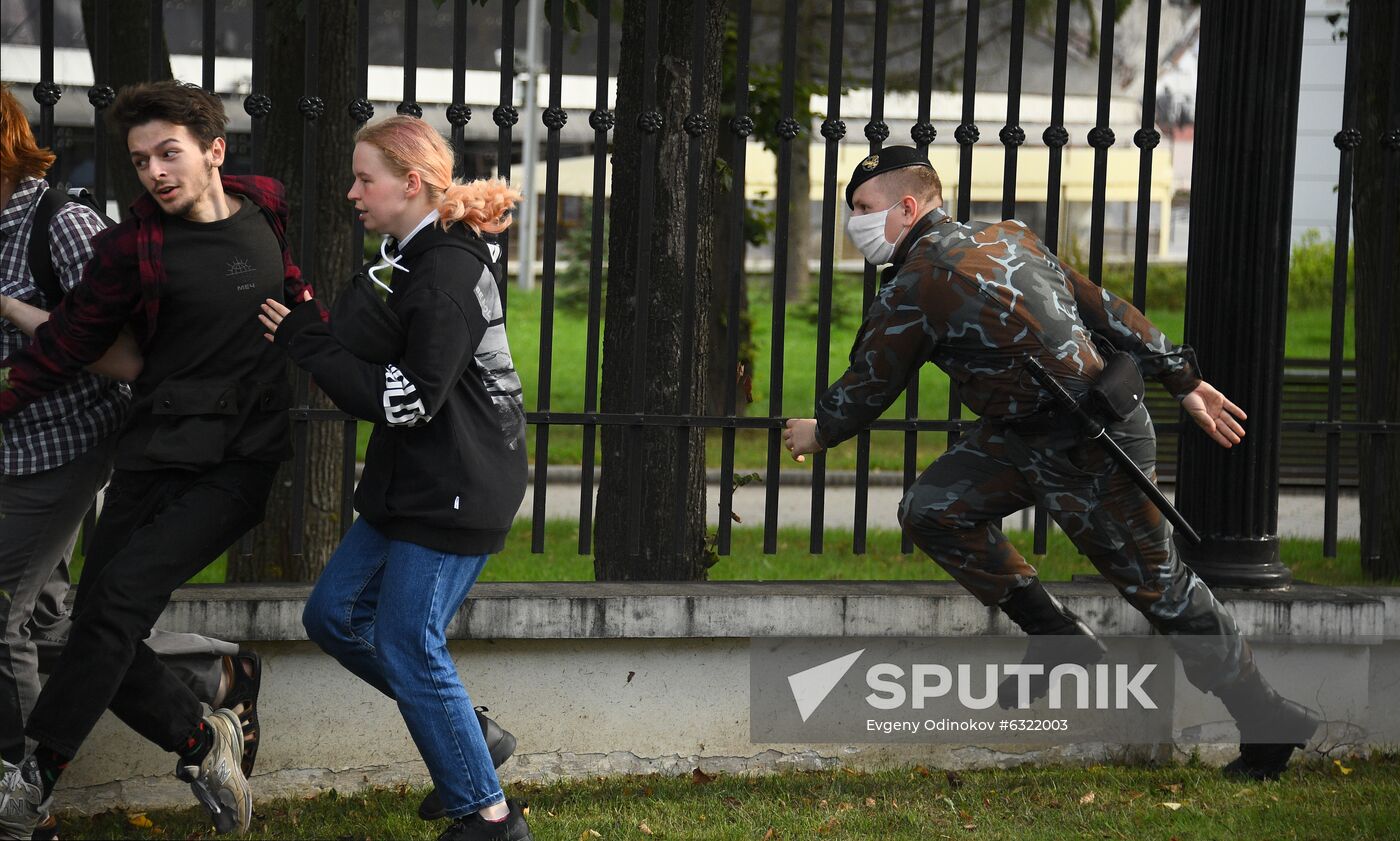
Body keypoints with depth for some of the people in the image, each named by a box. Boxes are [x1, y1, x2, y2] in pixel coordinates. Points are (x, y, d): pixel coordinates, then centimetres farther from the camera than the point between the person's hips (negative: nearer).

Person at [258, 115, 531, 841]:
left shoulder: (446, 275, -20)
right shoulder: (420, 259, 12)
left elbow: (409, 399, -23)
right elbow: (393, 354, 13)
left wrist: (310, 344, -17)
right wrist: (320, 330, -3)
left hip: (453, 494, -10)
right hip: (411, 483, 10)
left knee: (407, 644, -5)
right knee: (334, 615, 12)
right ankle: (464, 737, 22)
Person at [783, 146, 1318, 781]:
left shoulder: (913, 287, -16)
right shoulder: (1006, 237, 9)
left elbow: (869, 384, -4)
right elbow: (1105, 308, 12)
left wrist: (820, 430, 17)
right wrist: (1185, 381, 16)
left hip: (1089, 454, -10)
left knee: (1158, 587, 1)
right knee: (931, 511, 5)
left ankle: (1269, 724, 13)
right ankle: (1065, 647, 14)